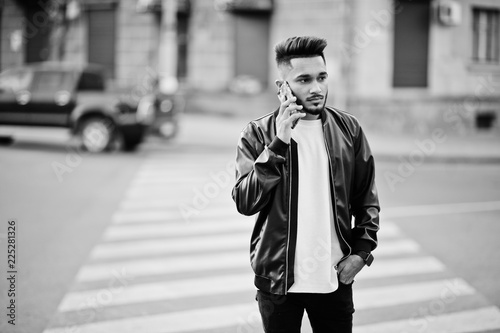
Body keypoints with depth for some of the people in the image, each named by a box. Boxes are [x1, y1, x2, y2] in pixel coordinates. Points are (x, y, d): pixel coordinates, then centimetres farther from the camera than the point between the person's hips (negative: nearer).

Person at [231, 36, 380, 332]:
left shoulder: (348, 130, 1)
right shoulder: (259, 134, -4)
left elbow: (367, 199, 7)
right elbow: (245, 202, -13)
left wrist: (362, 251, -4)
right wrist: (278, 144, -18)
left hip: (335, 276, 2)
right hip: (277, 278, -1)